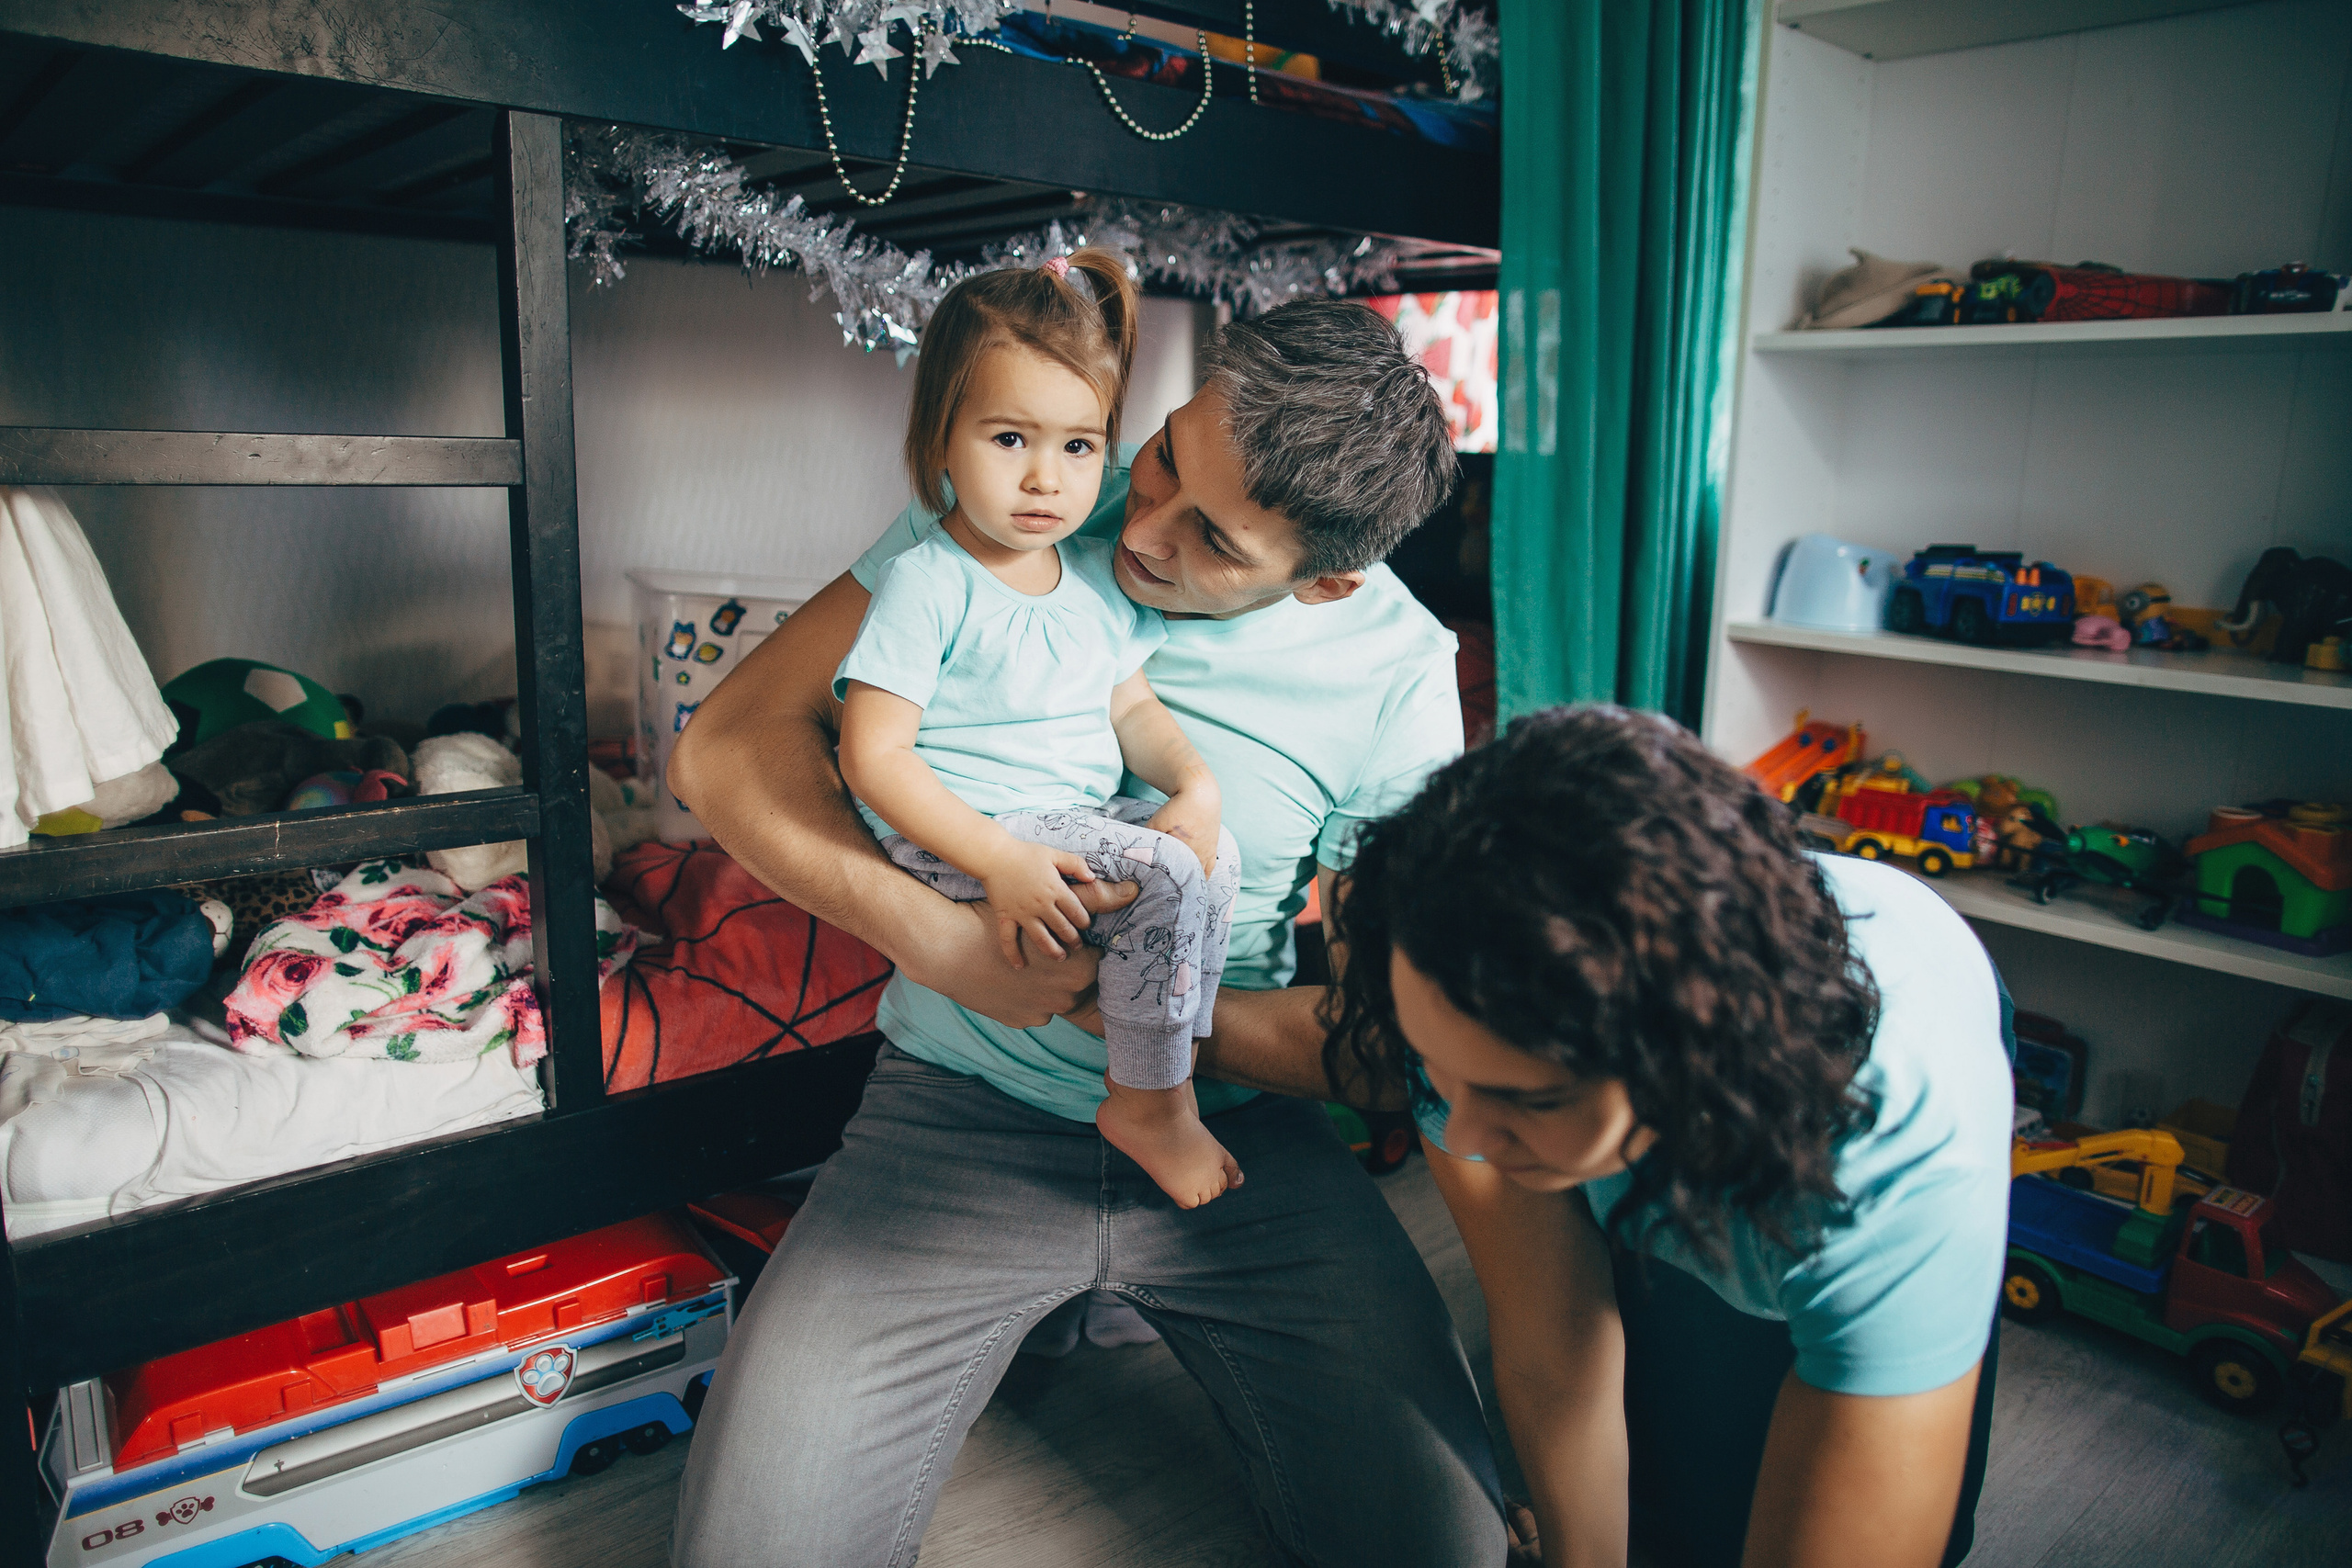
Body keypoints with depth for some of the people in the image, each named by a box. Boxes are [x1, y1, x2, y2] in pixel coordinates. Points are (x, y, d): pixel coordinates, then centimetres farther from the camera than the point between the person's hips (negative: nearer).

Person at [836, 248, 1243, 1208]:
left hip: (1082, 824, 8)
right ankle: (1146, 1104, -4)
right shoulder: (926, 584, -14)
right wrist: (1001, 862, -25)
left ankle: (1166, 1083, 2)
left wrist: (1194, 783, -7)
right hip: (960, 836, -7)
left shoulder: (1099, 576, 9)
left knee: (1213, 851, -10)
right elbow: (873, 757, -18)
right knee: (1170, 876, -21)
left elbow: (1132, 708, 14)